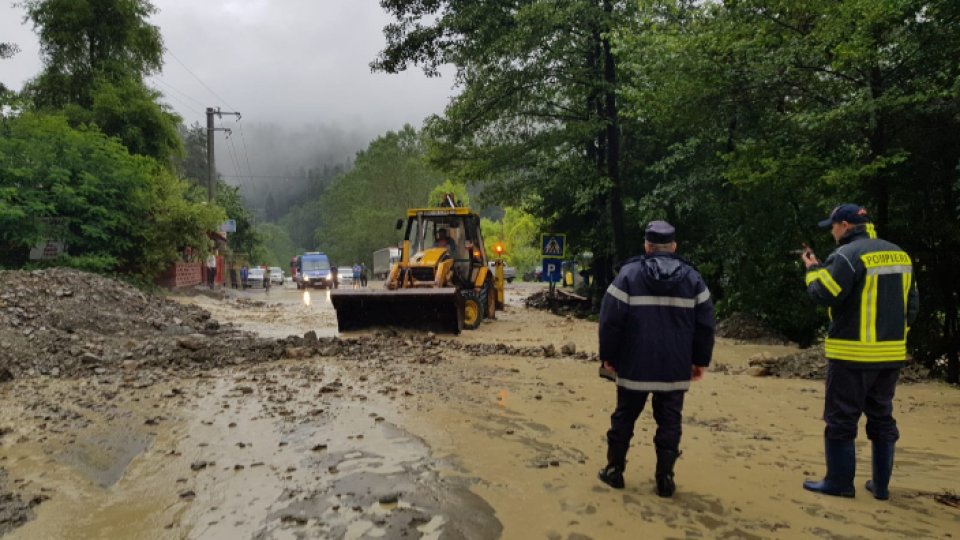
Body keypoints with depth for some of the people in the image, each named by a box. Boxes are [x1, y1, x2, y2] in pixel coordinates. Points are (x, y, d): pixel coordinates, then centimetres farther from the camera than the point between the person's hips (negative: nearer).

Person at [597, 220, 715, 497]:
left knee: (624, 418, 12)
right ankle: (665, 477, 12)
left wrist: (608, 356, 2)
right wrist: (701, 360, 12)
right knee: (669, 422, 10)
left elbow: (611, 320, -8)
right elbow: (705, 324, 4)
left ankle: (614, 470, 20)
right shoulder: (692, 277, 2)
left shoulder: (629, 274, -6)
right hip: (676, 368, 2)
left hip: (634, 365, -1)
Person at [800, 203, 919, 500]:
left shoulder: (847, 255, -13)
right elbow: (912, 303, 15)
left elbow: (825, 295, -16)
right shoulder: (900, 254, 11)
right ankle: (881, 485, 20)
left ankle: (839, 482, 8)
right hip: (891, 353, 7)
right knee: (882, 418, 15)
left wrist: (813, 269, 0)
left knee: (841, 420, 2)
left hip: (852, 354, -7)